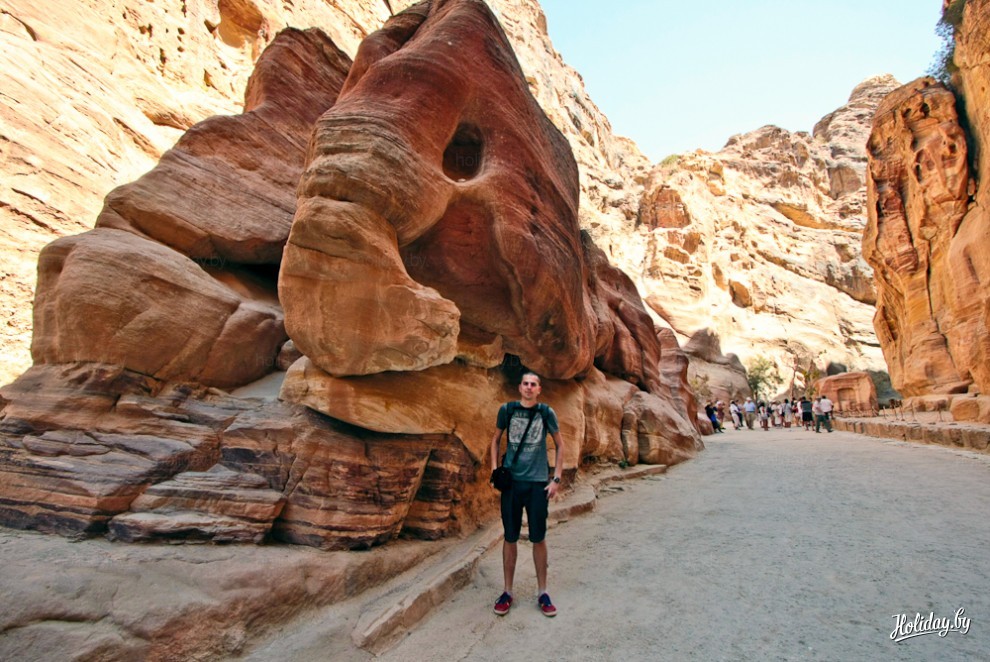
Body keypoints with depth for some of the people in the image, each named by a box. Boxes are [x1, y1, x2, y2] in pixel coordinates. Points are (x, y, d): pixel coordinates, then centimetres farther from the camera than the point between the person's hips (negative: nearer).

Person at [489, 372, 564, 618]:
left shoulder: (546, 412, -3)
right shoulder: (507, 410, -1)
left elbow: (560, 445, 5)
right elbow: (495, 439, 11)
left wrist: (556, 479, 0)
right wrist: (495, 471, 2)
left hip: (538, 483, 0)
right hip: (511, 482, 1)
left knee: (539, 539, 9)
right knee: (510, 538, 9)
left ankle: (542, 592, 25)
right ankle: (507, 591, 25)